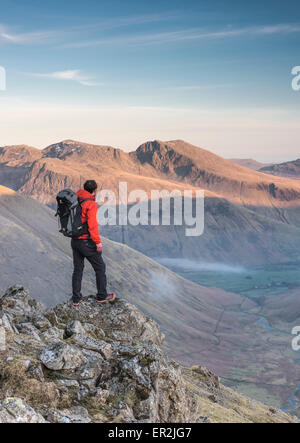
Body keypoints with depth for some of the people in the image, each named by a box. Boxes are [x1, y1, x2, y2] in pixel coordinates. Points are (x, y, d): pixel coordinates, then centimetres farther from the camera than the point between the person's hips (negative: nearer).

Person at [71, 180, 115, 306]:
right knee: (100, 267, 9)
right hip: (87, 242, -7)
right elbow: (92, 225, -23)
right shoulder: (91, 204, -18)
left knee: (78, 269, 15)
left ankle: (76, 298, 18)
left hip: (75, 241, 8)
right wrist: (98, 242, -18)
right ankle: (102, 296, 19)